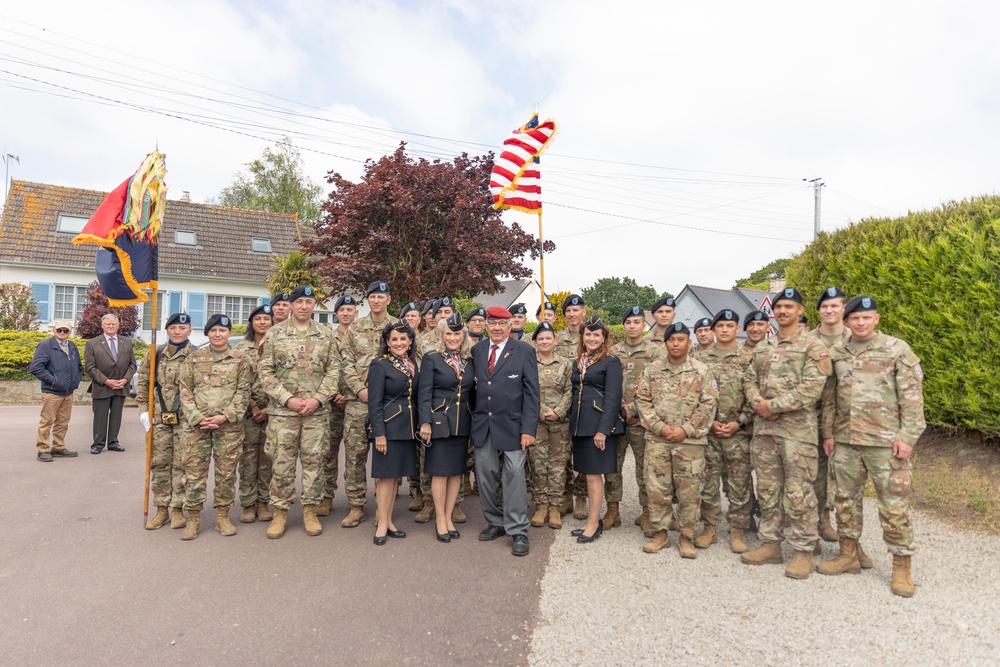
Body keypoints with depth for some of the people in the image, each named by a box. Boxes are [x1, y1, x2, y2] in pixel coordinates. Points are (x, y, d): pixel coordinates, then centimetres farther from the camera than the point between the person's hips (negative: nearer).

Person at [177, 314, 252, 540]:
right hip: (196, 424, 1)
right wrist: (197, 417, -8)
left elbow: (243, 392, -1)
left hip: (229, 425, -1)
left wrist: (225, 416, -12)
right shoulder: (194, 358, 8)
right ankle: (193, 518, 18)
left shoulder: (240, 359, 4)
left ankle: (223, 516, 19)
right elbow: (185, 390, 4)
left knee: (226, 472, 5)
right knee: (194, 471, 4)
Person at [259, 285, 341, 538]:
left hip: (317, 411, 1)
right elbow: (266, 372, 0)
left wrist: (318, 399, -9)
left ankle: (310, 510, 20)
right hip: (282, 411, -1)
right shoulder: (274, 334, 3)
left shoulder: (326, 335, 7)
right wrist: (288, 399, -11)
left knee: (314, 461, 6)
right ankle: (280, 512, 20)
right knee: (282, 462, 5)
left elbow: (333, 371, 4)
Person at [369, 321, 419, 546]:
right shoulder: (380, 365, -8)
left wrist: (419, 426, 9)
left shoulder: (413, 365, 10)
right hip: (389, 427, -6)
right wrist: (379, 433, -16)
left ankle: (388, 520, 24)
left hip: (408, 428, 6)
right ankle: (381, 524, 12)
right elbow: (374, 403, -12)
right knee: (387, 475, 1)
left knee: (396, 475, 13)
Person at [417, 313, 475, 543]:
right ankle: (441, 521, 16)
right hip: (439, 423, -4)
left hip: (463, 425, 4)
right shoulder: (432, 358, -4)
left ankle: (449, 517, 23)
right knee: (440, 472, 3)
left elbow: (472, 393, 10)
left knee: (457, 472, 10)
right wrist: (425, 422, -14)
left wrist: (475, 422, 7)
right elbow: (424, 393, -8)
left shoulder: (470, 360, 8)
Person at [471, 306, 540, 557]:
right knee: (485, 475, 10)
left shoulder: (524, 351, -3)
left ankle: (518, 531, 9)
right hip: (482, 424, 4)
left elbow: (532, 392, -6)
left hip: (511, 424, -4)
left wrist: (528, 429, -12)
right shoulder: (477, 350, 9)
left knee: (514, 474, -4)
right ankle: (496, 522, 28)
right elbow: (474, 384, 11)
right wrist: (473, 418, 1)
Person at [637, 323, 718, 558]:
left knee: (689, 492, 5)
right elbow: (643, 400, 4)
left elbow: (708, 404, -2)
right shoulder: (652, 370, 7)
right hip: (657, 440, 2)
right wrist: (660, 427, -9)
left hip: (691, 441, -1)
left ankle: (687, 538, 19)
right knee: (657, 489, 7)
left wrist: (685, 430, -11)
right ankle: (659, 533, 22)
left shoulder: (701, 371, 2)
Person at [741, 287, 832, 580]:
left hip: (797, 429, -6)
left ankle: (804, 551, 13)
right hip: (763, 428, 6)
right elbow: (749, 380, 14)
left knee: (798, 492, -1)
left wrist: (773, 405, -15)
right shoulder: (761, 348, 16)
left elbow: (812, 388, -14)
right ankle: (770, 544, 24)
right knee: (767, 489, 12)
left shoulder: (813, 346, -4)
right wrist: (758, 402, -7)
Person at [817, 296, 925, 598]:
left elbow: (912, 397, -6)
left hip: (886, 442, -4)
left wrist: (907, 436, -11)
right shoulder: (836, 352, 8)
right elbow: (829, 397, 12)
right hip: (845, 441, 5)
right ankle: (848, 555, 26)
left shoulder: (897, 350, -3)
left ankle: (902, 567, 17)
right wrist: (828, 432, 8)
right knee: (846, 499, 12)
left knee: (894, 505, 3)